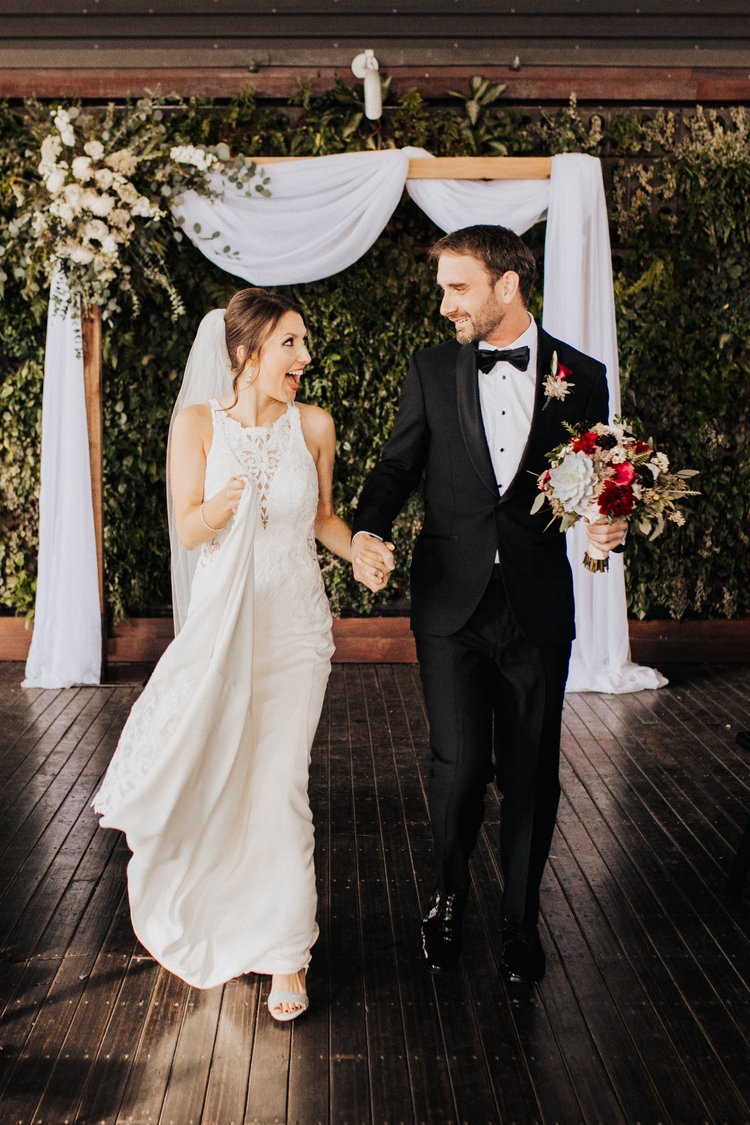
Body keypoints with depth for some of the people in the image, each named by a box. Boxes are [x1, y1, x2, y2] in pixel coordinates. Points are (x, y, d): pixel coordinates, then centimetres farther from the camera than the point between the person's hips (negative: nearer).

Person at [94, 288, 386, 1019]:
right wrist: (227, 503, -26)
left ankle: (286, 954, 16)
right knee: (205, 776, 10)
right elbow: (189, 530, -8)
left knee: (278, 785, 1)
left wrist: (359, 551, -7)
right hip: (221, 622, 0)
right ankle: (199, 922, 39)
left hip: (294, 627, 0)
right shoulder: (197, 422, -5)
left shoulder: (314, 425, -1)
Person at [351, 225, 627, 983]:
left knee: (531, 772, 9)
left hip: (538, 608, 0)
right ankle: (448, 898, 27)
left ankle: (521, 919, 30)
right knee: (459, 764, -1)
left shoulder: (581, 377, 3)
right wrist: (369, 529, -13)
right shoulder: (432, 371, 4)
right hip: (451, 603, 0)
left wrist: (606, 529, -13)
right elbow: (398, 465, 6)